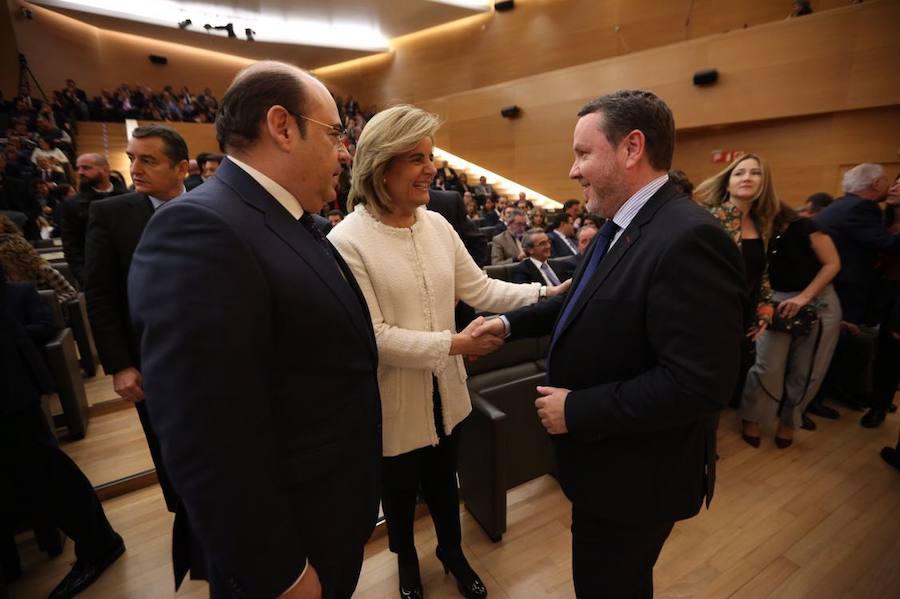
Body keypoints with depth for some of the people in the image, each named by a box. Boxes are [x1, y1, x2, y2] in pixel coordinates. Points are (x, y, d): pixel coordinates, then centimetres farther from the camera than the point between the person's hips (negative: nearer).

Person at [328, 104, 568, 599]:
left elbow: (481, 289, -2)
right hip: (395, 398, -4)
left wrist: (546, 293, -13)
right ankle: (406, 558, 55)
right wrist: (453, 343, -24)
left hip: (443, 389, 5)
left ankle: (452, 552, 56)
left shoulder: (437, 224, -3)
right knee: (400, 489, 23)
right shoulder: (347, 240, -21)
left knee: (443, 480, 27)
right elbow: (373, 334, -22)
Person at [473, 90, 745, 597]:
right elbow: (585, 299, 14)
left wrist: (576, 410, -24)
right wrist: (511, 323, 9)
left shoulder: (689, 239, -28)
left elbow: (698, 383, -31)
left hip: (635, 473, -8)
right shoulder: (622, 226, 3)